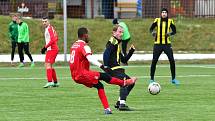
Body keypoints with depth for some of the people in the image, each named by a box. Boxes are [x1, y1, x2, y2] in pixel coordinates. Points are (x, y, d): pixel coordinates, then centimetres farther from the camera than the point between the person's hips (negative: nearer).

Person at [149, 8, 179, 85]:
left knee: (172, 60, -6)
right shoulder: (157, 20, 2)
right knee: (154, 61, -3)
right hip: (158, 44, 0)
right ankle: (152, 79, 10)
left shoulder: (170, 21, 3)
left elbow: (174, 31, 7)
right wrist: (153, 32, -14)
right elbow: (151, 28, 9)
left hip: (167, 44, 0)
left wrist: (170, 33, -15)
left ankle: (173, 79, 7)